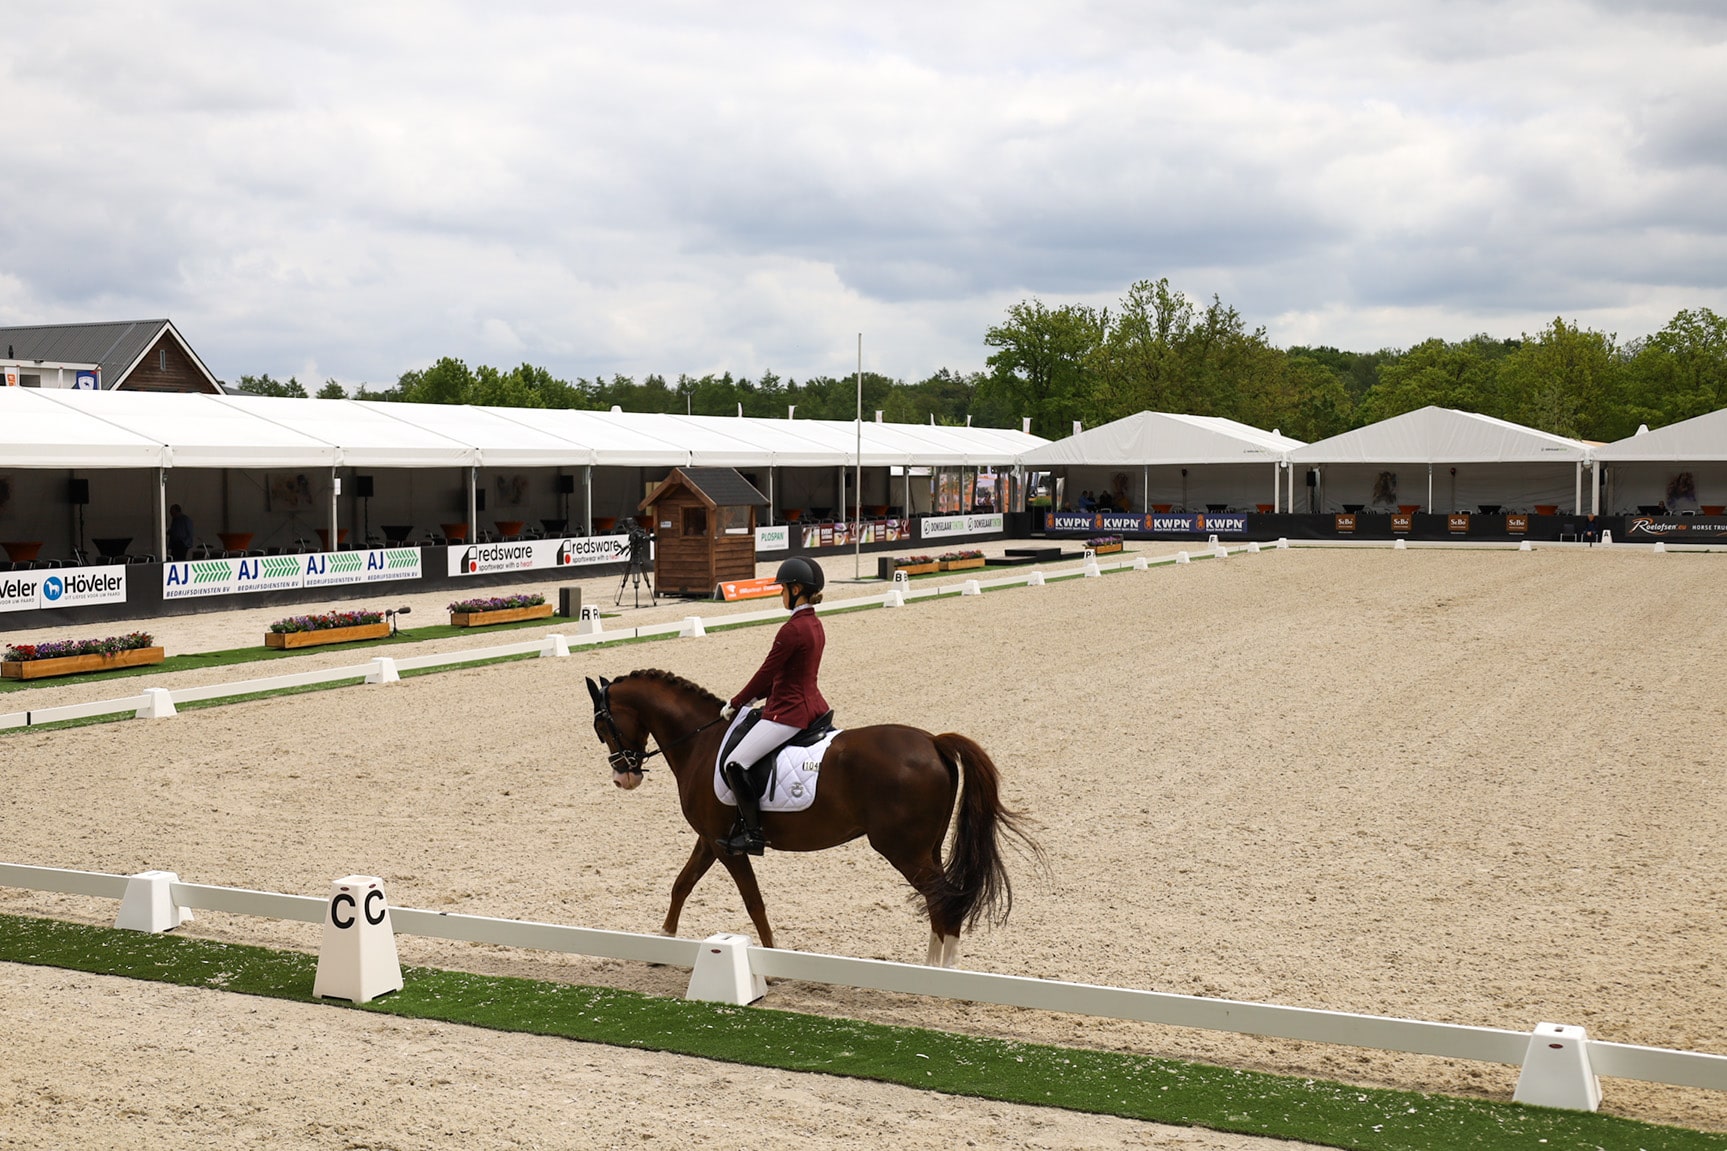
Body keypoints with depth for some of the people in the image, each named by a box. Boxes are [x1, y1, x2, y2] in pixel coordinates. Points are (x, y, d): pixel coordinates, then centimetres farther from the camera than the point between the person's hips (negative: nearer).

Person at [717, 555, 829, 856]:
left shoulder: (792, 630, -20)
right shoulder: (815, 625, 10)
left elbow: (766, 674, -15)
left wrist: (735, 703, -3)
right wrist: (754, 697, 17)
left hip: (789, 713, -11)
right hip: (811, 704, 11)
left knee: (735, 763, -10)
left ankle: (753, 833, -8)